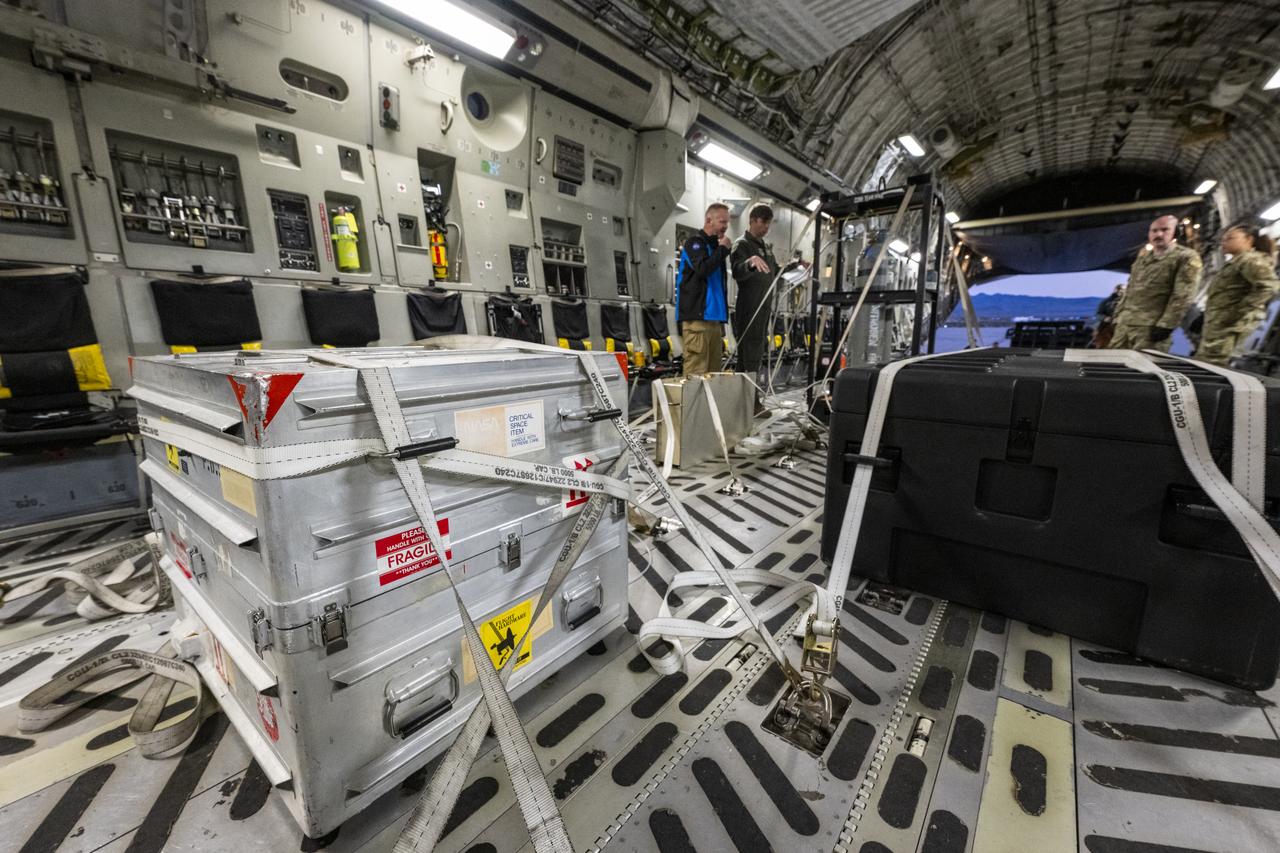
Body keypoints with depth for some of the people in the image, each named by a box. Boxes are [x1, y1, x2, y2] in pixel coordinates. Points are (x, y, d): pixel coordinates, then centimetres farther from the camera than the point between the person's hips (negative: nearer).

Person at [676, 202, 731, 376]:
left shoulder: (714, 246, 24)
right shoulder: (694, 243, -1)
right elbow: (703, 269, -19)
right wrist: (722, 249, -5)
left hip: (715, 318, 8)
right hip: (697, 317, -8)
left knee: (713, 372, 6)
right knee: (696, 371, -13)